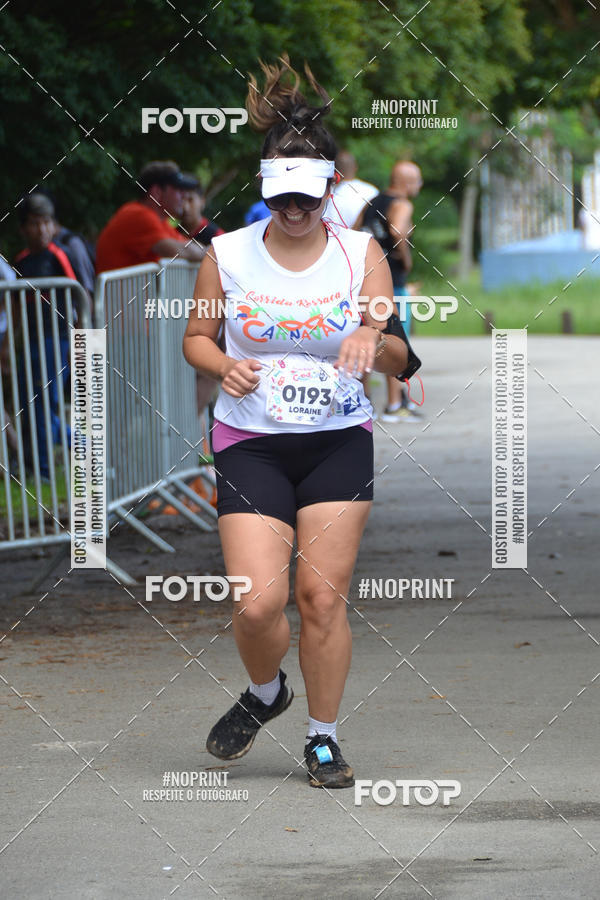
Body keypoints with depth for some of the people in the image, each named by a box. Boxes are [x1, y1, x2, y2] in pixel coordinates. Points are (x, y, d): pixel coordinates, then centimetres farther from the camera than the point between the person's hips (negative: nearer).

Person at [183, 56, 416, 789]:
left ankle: (323, 739, 14)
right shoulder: (226, 255, -3)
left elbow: (398, 361, -2)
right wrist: (224, 366, -13)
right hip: (249, 445, 0)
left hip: (338, 444, 1)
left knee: (323, 596, -3)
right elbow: (195, 338, 10)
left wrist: (375, 340, -25)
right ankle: (264, 694, 21)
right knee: (259, 601, -11)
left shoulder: (361, 254, -2)